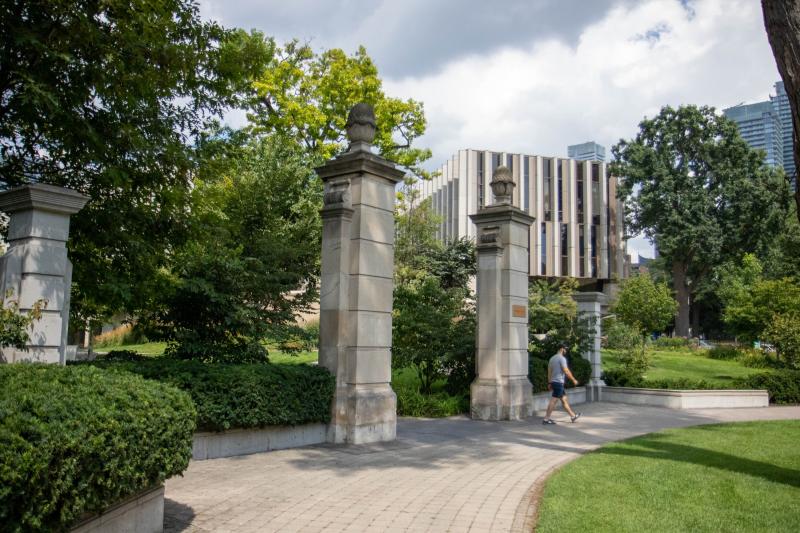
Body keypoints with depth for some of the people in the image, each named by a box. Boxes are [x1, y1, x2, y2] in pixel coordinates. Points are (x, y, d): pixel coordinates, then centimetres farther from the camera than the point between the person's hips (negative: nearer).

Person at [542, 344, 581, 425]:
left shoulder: (552, 358, 15)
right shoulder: (562, 358, -13)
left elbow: (549, 371, 16)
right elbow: (566, 371, -18)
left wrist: (549, 383, 18)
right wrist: (574, 379, -7)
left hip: (553, 382, 10)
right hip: (559, 382, -10)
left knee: (564, 399, 16)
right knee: (553, 400, -9)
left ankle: (573, 416, 25)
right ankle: (546, 419, -9)